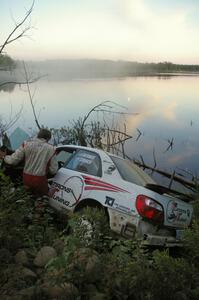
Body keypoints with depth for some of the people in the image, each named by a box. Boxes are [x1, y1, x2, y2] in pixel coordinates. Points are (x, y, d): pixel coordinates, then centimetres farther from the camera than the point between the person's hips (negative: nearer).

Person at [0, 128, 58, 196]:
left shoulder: (26, 144, -3)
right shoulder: (51, 149, -4)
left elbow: (13, 160, -2)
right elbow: (53, 170, -3)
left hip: (27, 178, 3)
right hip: (40, 180, -2)